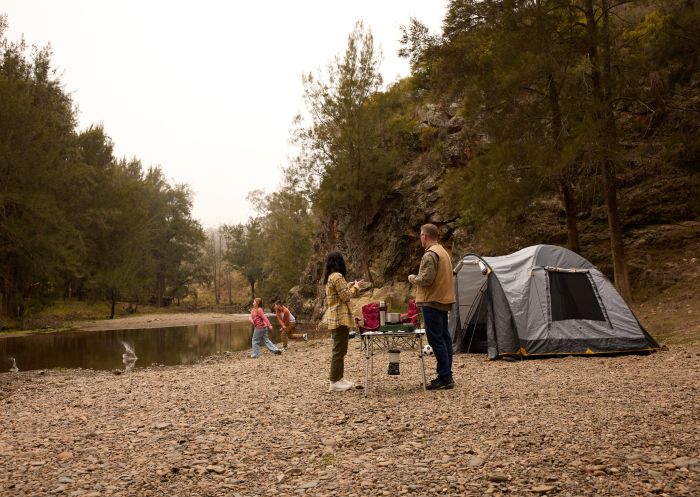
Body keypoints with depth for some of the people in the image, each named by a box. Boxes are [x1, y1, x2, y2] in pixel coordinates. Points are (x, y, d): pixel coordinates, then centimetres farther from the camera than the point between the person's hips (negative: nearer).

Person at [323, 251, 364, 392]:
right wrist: (356, 287, -2)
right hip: (340, 317, -10)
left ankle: (339, 378, 21)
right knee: (339, 350, -7)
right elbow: (345, 296, -16)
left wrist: (351, 285, 19)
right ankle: (334, 382, -4)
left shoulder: (329, 277, 14)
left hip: (335, 317, 10)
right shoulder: (337, 276, -16)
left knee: (339, 349, 16)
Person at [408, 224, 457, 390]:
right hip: (444, 300, 10)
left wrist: (412, 278, -2)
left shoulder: (430, 255, -15)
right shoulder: (443, 251, 17)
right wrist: (417, 278, 18)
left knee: (436, 339, -8)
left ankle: (445, 378, -7)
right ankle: (446, 375, 19)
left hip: (432, 302, -10)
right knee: (444, 337, 13)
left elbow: (426, 279, -21)